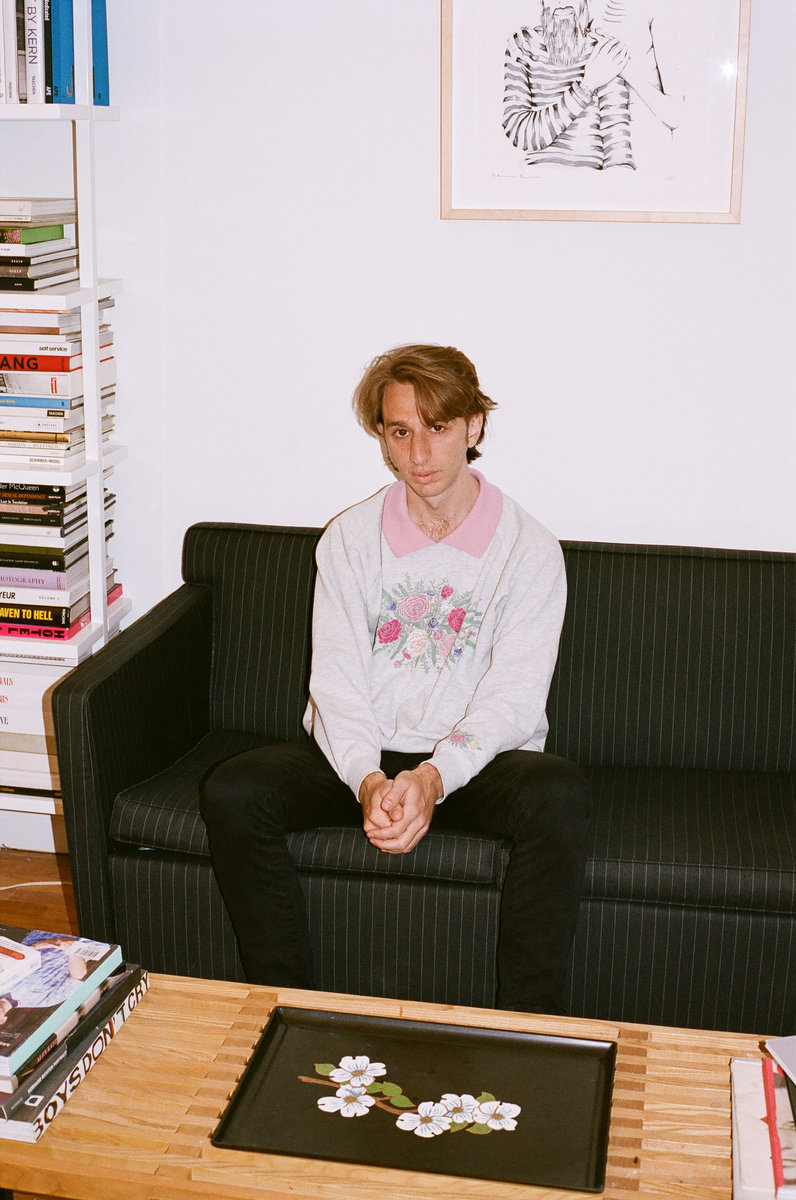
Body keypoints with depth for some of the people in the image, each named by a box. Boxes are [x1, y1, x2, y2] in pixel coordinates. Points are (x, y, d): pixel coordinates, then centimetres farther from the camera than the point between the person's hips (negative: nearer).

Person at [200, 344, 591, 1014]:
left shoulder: (528, 548, -3)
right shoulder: (350, 539, 4)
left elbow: (514, 696, -10)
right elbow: (337, 682, -4)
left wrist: (435, 776, -29)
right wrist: (368, 780, -25)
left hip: (477, 759, -2)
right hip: (361, 757, 2)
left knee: (557, 794, -34)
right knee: (233, 791, -24)